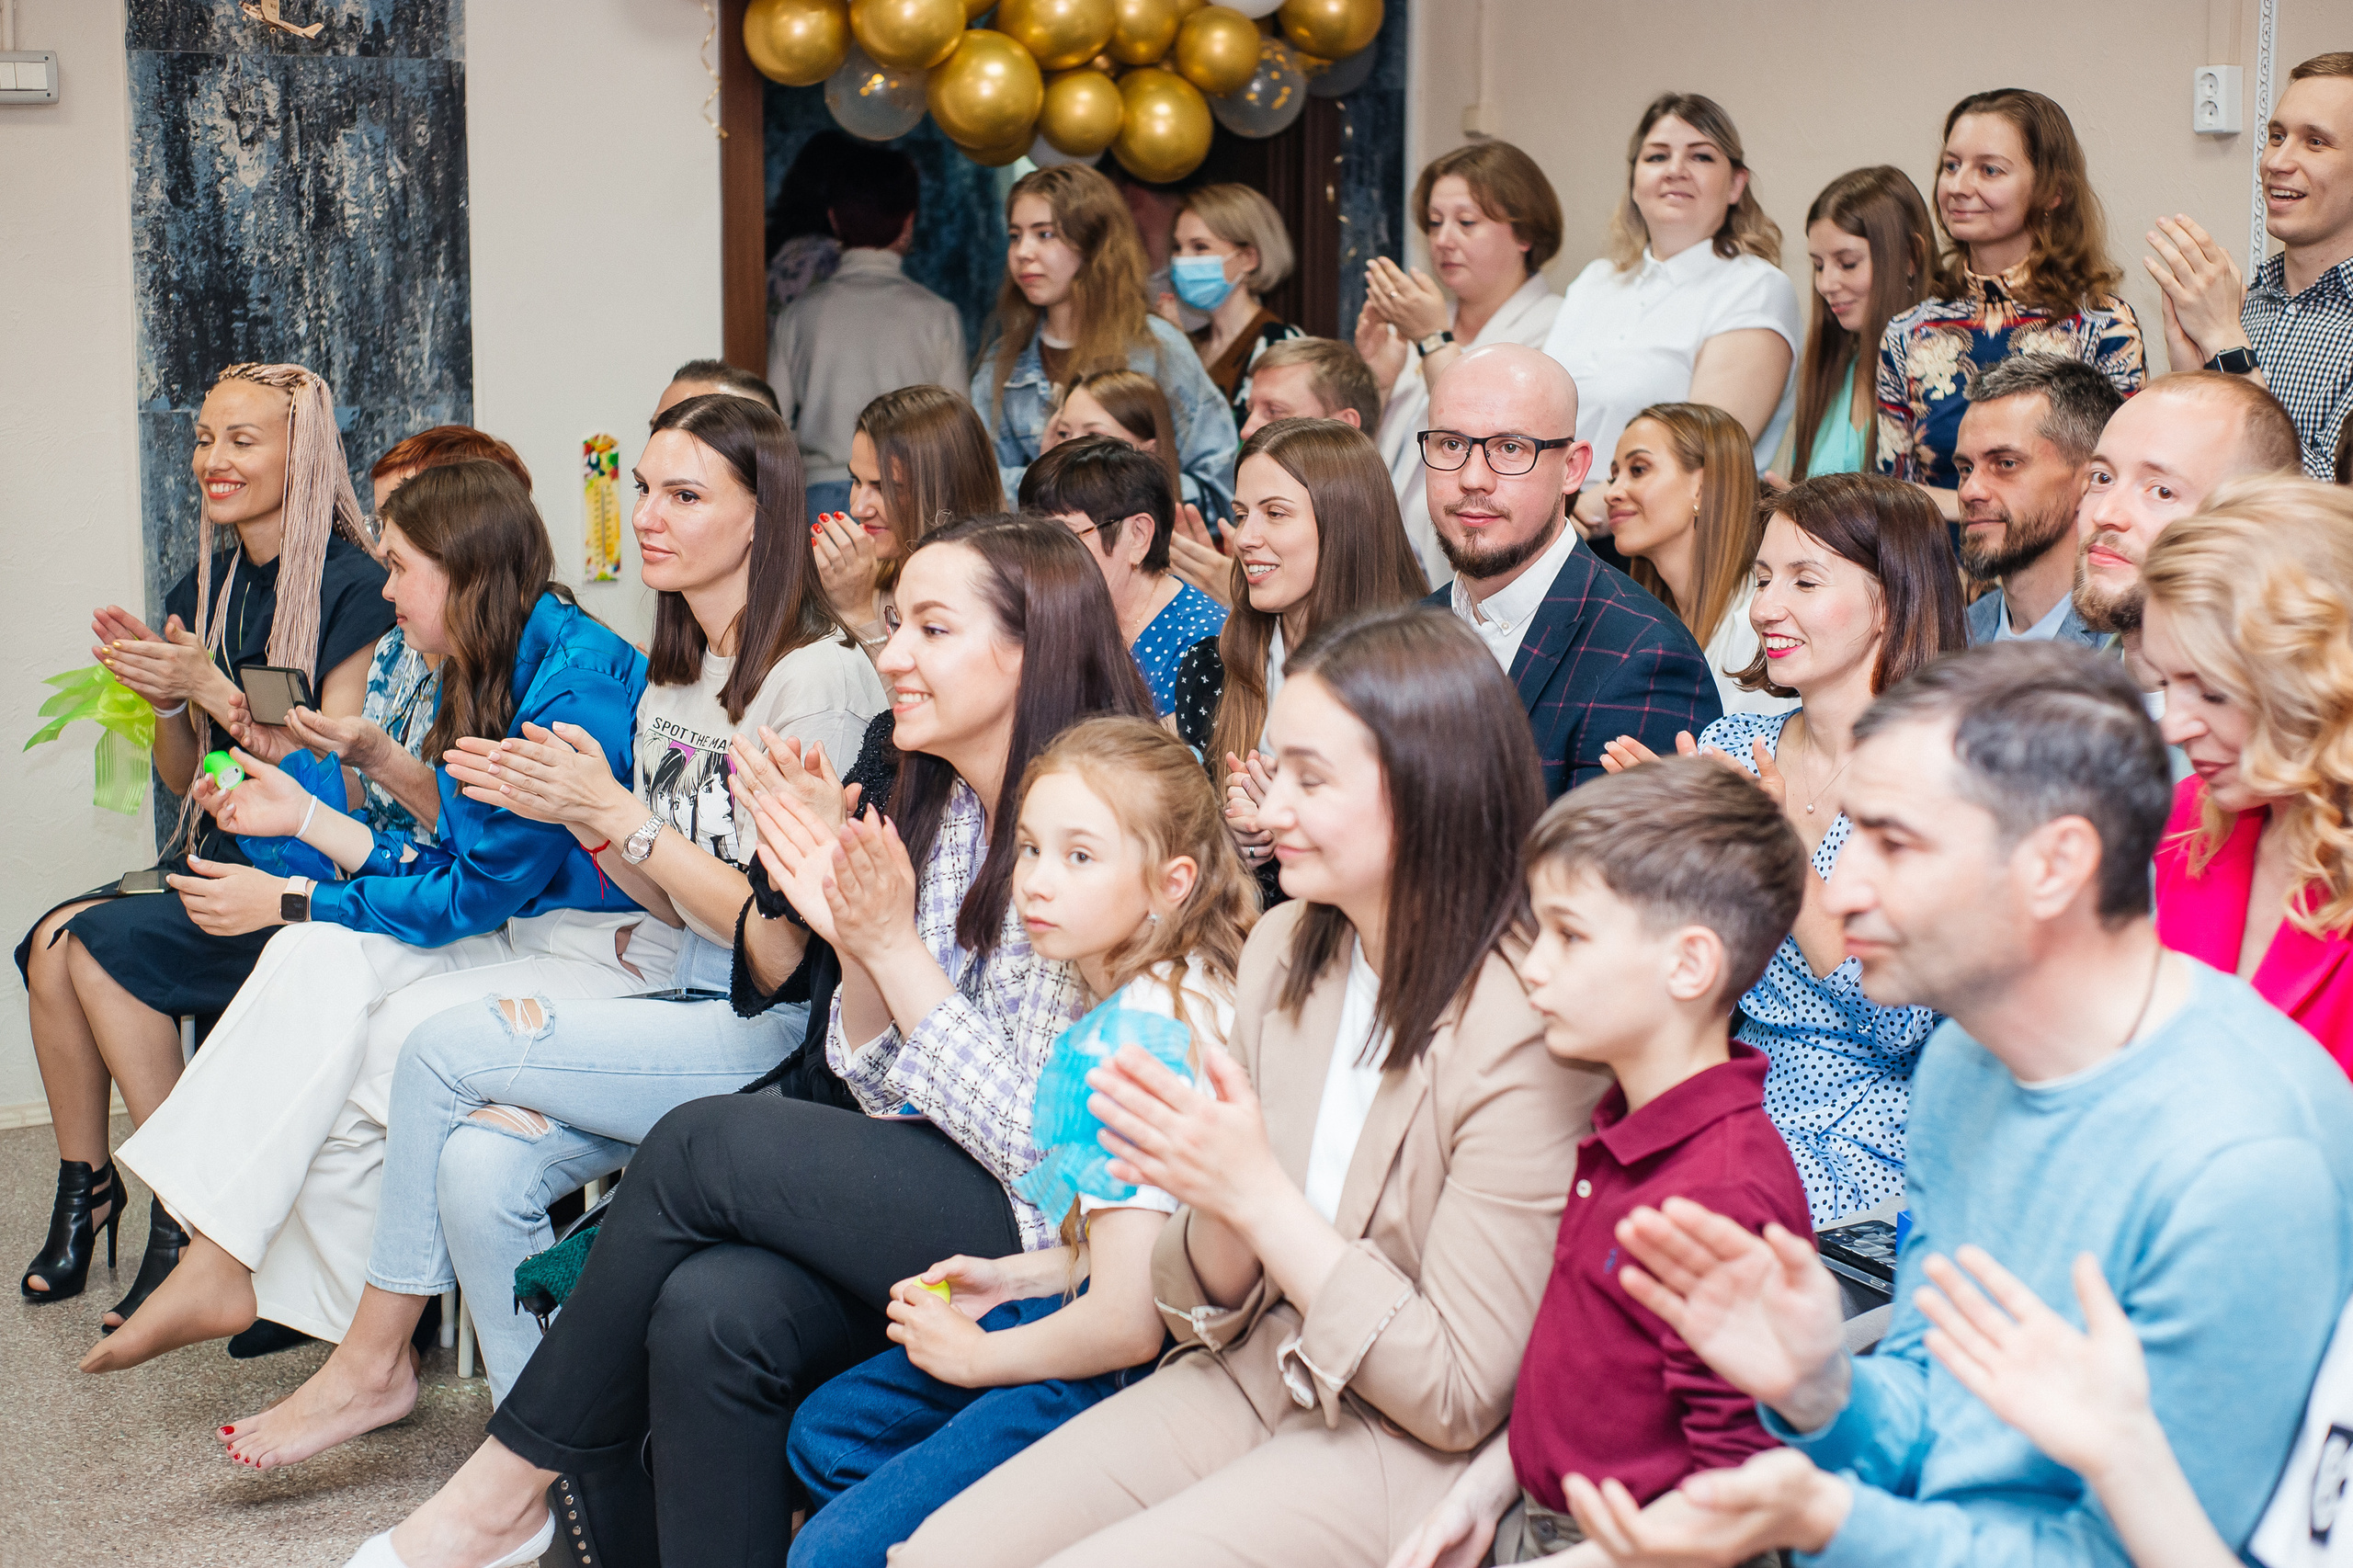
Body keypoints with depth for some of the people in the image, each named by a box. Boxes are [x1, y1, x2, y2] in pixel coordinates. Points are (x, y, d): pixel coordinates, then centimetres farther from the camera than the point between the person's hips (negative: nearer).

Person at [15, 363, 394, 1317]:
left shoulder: (352, 588, -11)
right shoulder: (205, 588, 12)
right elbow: (182, 780, 16)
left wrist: (211, 690, -20)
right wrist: (161, 696, -4)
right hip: (217, 860, 7)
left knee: (104, 944, -23)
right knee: (51, 941, -17)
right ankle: (83, 1186, -3)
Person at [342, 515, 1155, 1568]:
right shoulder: (942, 804, 9)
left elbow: (1041, 1143, -17)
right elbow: (886, 1093, 8)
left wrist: (892, 945, -19)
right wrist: (852, 940, -9)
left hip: (1058, 1237, -7)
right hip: (929, 1208, 7)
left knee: (701, 1145, -18)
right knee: (710, 1307, -22)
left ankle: (512, 1480, 0)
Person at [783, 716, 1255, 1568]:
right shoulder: (1130, 994, 4)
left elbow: (1127, 1322, -25)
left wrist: (974, 1355, -9)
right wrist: (1016, 1277, 7)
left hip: (1130, 1375, -11)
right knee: (823, 1434, 20)